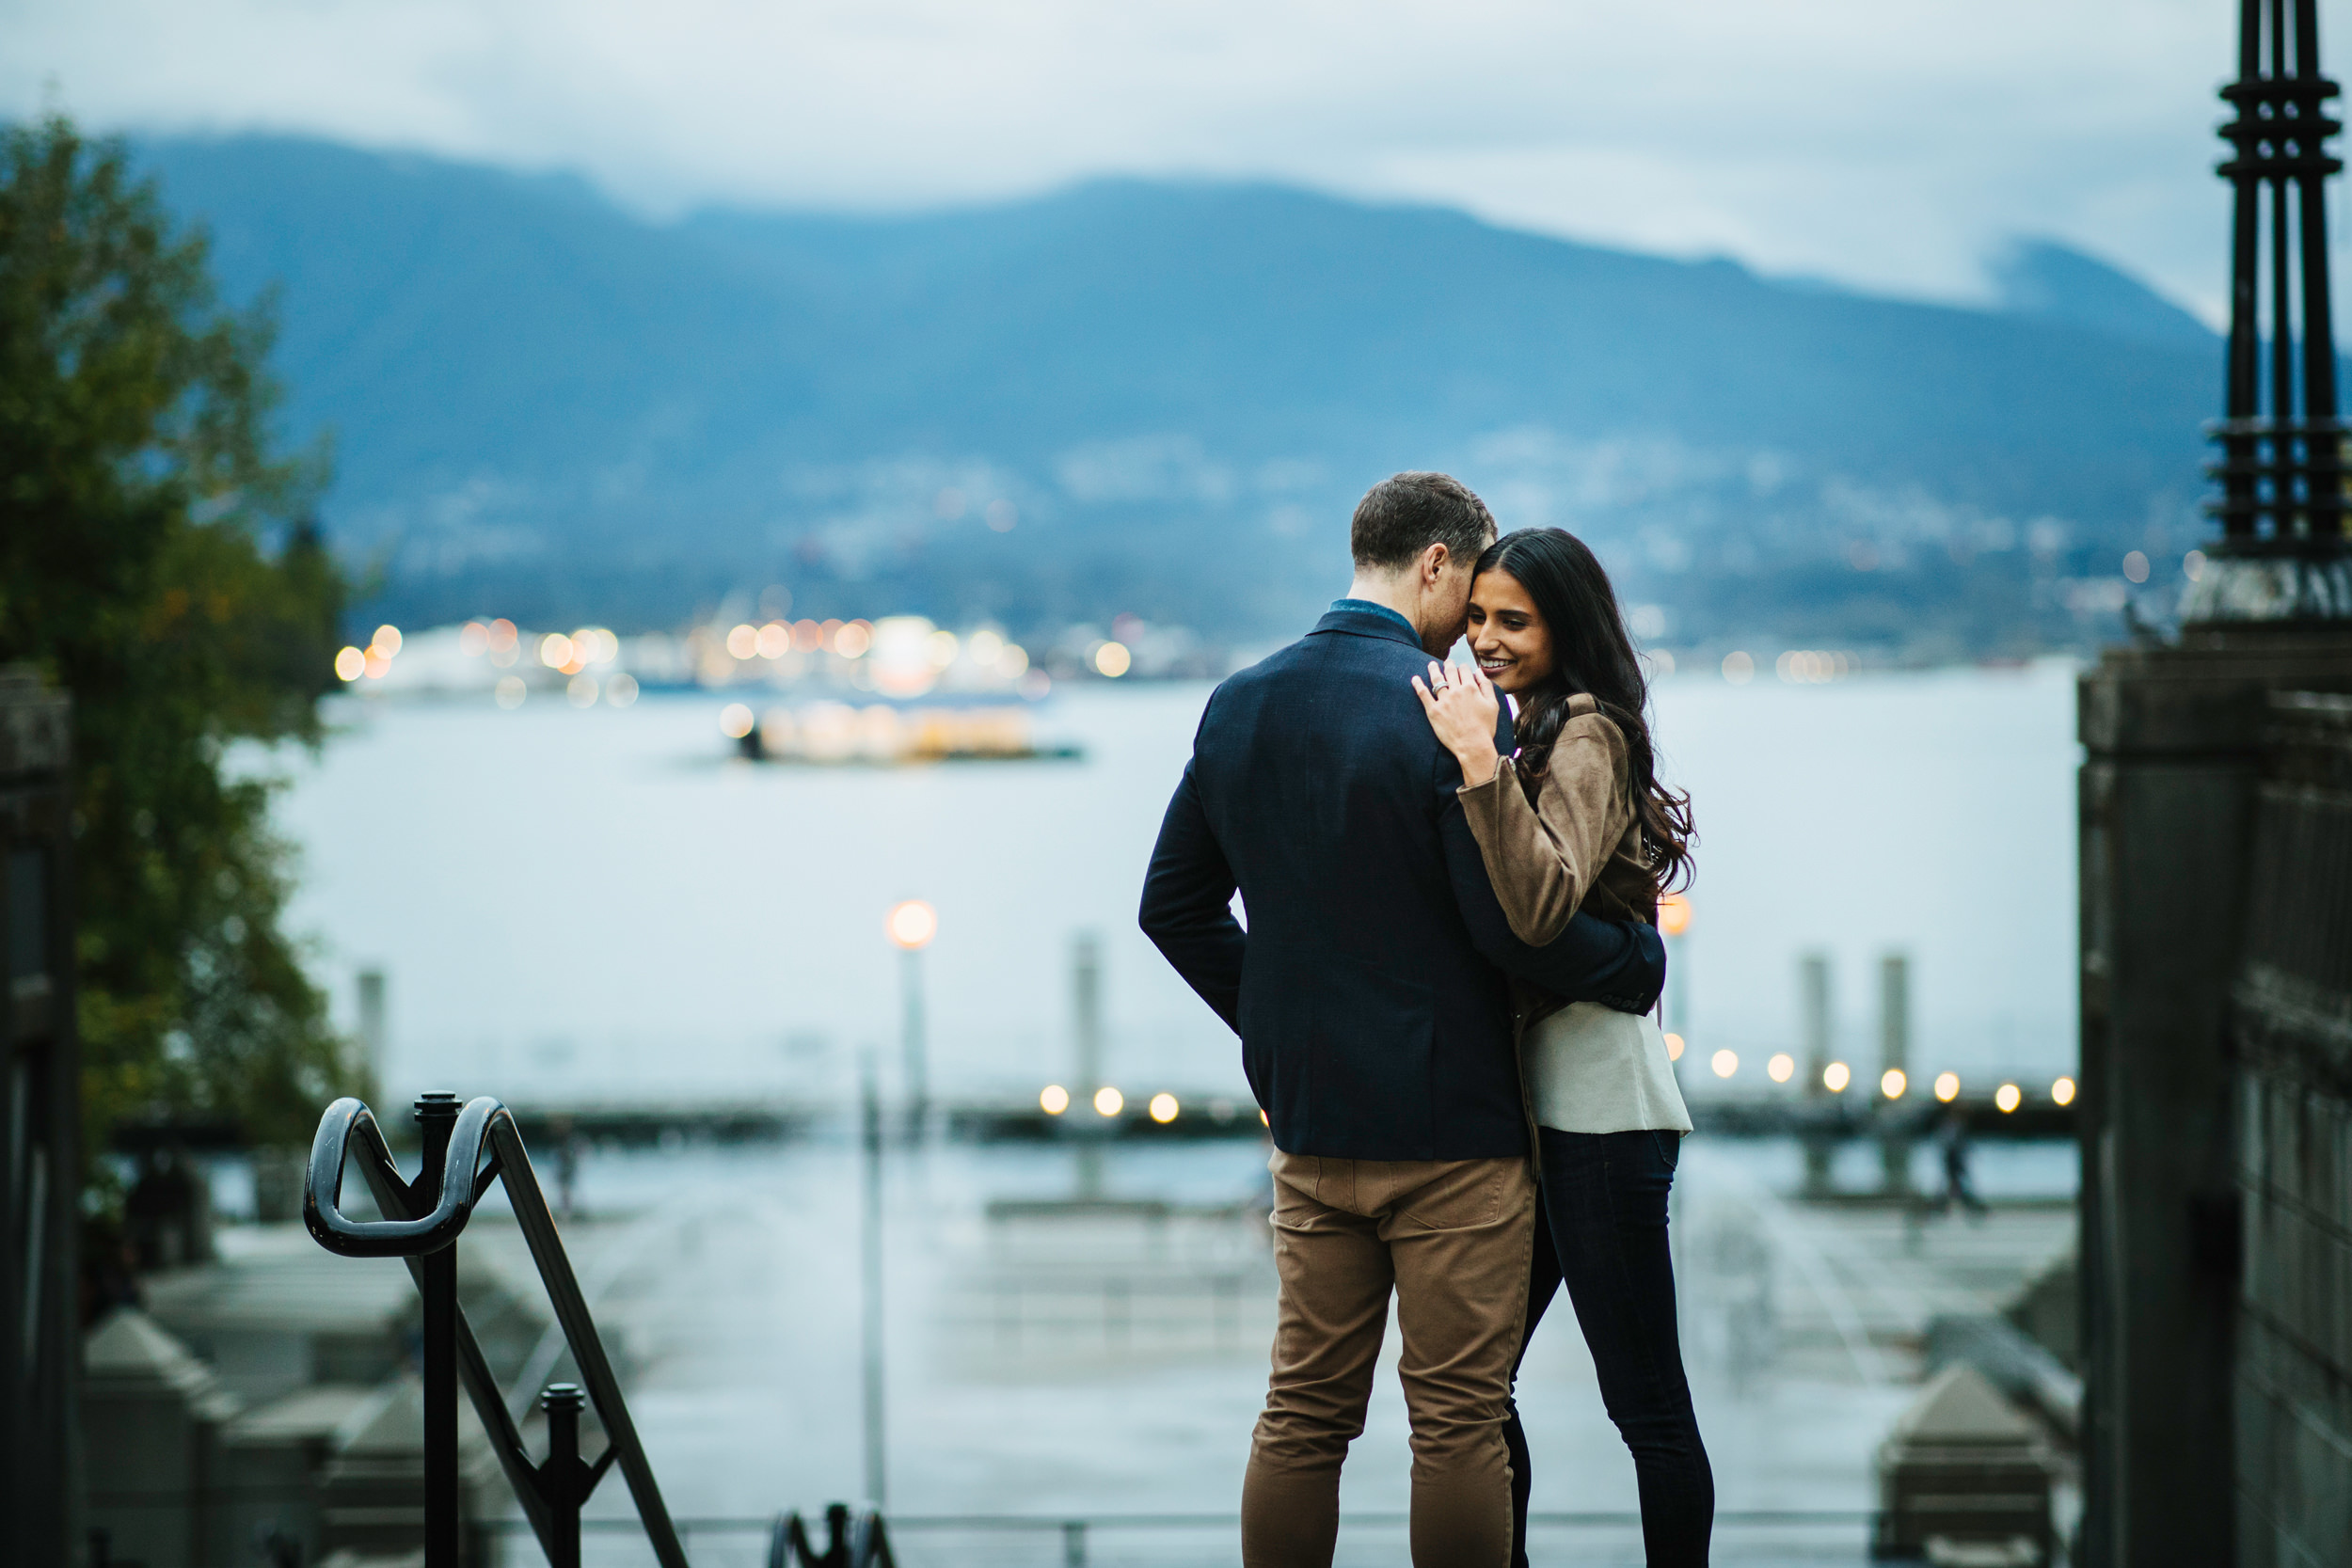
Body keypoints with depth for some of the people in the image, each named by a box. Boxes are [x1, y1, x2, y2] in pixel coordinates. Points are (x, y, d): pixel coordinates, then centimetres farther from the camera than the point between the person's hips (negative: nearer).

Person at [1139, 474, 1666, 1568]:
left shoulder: (1237, 706, 6)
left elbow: (1174, 906, 13)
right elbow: (1511, 925, -17)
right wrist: (1641, 962, -2)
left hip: (1308, 1122, 6)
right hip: (1449, 1125, -6)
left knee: (1303, 1414, 11)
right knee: (1459, 1421, 0)